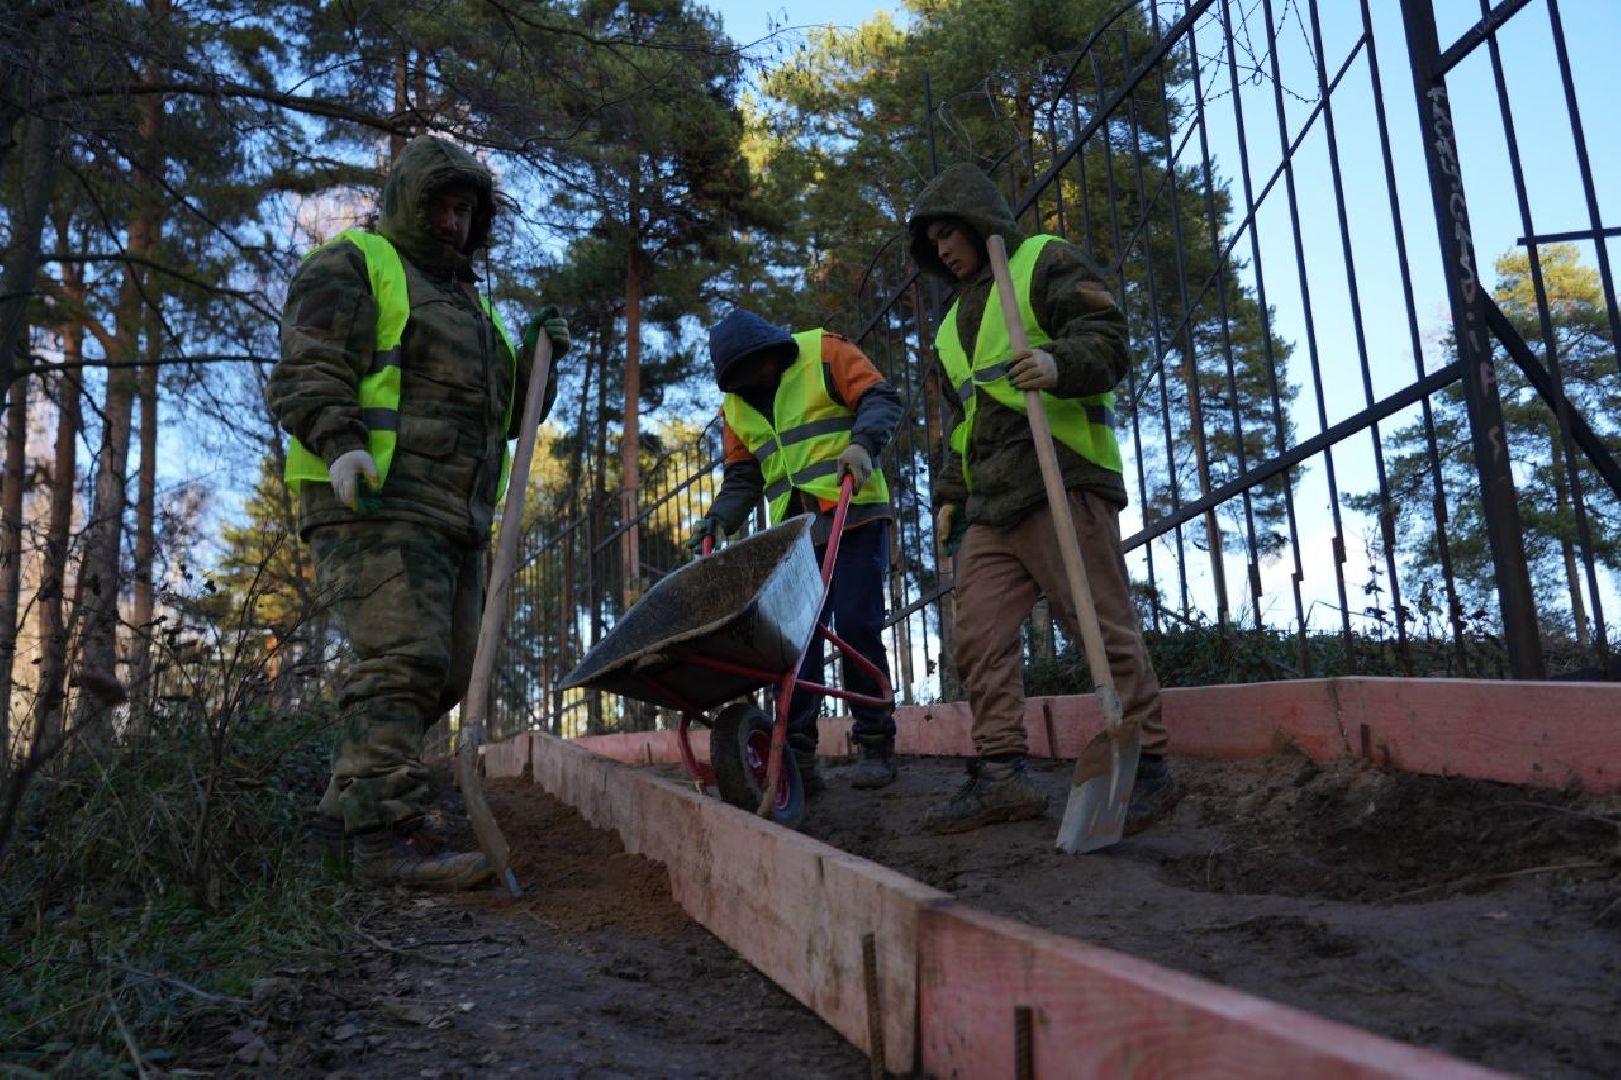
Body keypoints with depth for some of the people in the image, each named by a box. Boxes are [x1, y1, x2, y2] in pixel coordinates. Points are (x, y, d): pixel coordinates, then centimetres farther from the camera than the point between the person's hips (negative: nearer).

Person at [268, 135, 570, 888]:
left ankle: (351, 795, 20)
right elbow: (305, 373, -8)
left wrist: (536, 359, 12)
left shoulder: (467, 299, 29)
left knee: (445, 672, 7)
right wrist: (338, 442, -25)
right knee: (400, 661, -18)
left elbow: (506, 416, 28)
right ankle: (386, 833, -18)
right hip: (377, 506, -8)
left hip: (456, 517, 8)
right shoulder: (352, 268, 6)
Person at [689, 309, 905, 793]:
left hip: (854, 517, -5)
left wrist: (863, 443, -24)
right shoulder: (736, 407, 16)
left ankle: (876, 746, 2)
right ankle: (797, 754, -4)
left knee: (857, 627, -9)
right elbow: (742, 477, 18)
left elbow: (881, 399, -6)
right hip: (794, 533, 5)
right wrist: (720, 518, 1)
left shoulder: (824, 353, 1)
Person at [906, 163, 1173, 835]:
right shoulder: (958, 318, 30)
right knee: (979, 639, 0)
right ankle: (1001, 773, 4)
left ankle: (1145, 763, 2)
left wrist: (1060, 364, -26)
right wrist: (949, 494, 23)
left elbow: (1108, 339, -6)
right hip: (990, 501, 8)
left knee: (1103, 624, -7)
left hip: (1063, 477, -8)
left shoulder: (1045, 262, 7)